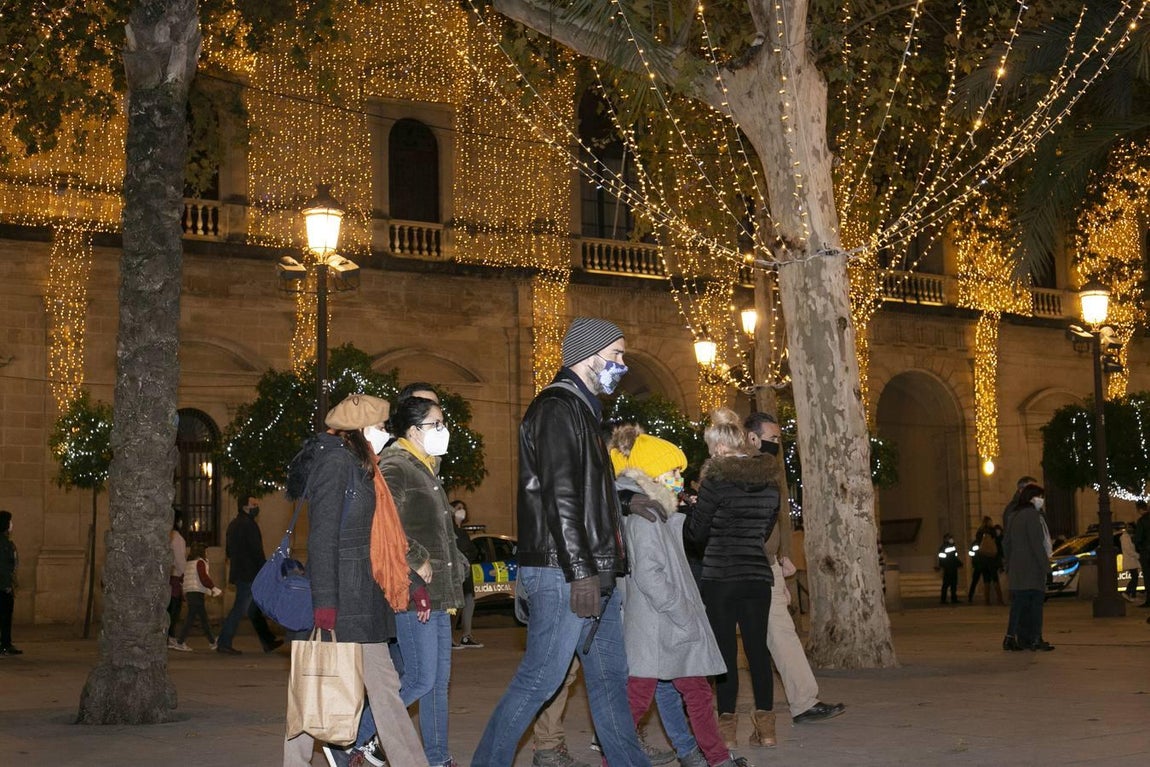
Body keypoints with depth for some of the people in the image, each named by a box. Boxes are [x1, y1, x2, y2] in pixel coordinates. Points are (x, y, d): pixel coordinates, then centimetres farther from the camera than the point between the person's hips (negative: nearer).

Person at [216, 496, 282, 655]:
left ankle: (268, 642, 19)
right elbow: (256, 551, -17)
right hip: (249, 574, -10)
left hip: (239, 573, 10)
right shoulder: (248, 525, -14)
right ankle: (224, 643, -7)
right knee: (239, 609, -7)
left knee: (254, 608, 13)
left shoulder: (233, 525, 16)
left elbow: (229, 551, 22)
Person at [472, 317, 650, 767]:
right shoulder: (557, 408, -11)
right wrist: (581, 573, -23)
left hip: (592, 572, 10)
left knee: (610, 676, 12)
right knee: (539, 679, -5)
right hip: (564, 574, -10)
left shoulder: (581, 410, 21)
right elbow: (559, 497, -20)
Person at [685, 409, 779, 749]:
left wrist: (697, 500, 12)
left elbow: (695, 532, -4)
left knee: (725, 650, 0)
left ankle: (727, 728, 2)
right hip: (759, 574, 5)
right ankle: (765, 726, 10)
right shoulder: (769, 484, 7)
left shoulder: (716, 481, -10)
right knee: (757, 647, 9)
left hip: (720, 577, -5)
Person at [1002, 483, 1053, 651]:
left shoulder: (1013, 516, 16)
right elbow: (1037, 543, -16)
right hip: (1033, 568, -8)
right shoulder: (1032, 515, -10)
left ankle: (1022, 639, 8)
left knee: (1021, 605, 8)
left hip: (1016, 570, 8)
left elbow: (1006, 543, 17)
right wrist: (1045, 566, -12)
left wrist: (1008, 566, 19)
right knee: (1035, 603, -4)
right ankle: (1035, 639, -5)